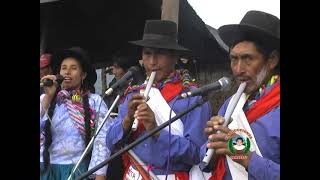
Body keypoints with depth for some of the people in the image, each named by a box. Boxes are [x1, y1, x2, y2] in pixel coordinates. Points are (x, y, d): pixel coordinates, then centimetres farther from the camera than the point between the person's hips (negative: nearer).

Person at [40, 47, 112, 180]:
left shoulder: (95, 102, -4)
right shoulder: (45, 99, 2)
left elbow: (102, 140, -8)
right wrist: (48, 97, -12)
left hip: (79, 169, -1)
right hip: (47, 168, 2)